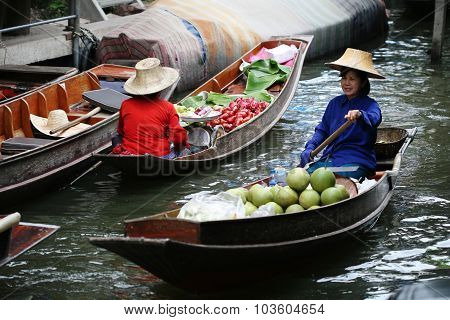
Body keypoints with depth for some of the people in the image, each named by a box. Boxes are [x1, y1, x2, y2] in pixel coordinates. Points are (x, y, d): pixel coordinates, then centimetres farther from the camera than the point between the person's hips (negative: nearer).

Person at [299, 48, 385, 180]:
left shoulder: (370, 105, -4)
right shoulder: (335, 103, 14)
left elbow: (373, 119, -28)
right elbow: (322, 130, 18)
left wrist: (360, 115, -52)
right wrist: (310, 148, -1)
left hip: (356, 161, -5)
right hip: (329, 158, 5)